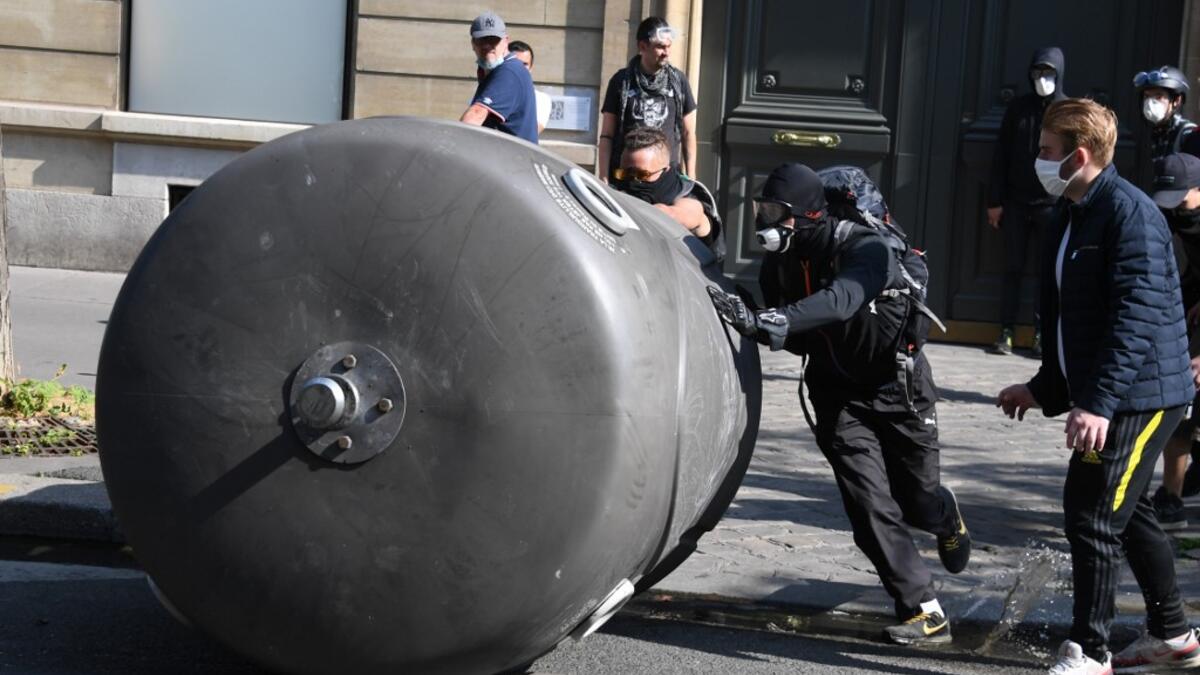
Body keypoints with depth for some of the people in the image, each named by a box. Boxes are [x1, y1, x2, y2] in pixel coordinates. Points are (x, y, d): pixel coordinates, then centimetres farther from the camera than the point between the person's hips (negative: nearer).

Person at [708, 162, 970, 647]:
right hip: (840, 396, 4)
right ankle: (925, 614, 0)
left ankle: (947, 520, 50)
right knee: (873, 509, -8)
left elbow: (840, 301, -45)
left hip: (899, 387, -4)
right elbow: (801, 338, -1)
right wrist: (749, 320, -22)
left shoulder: (865, 248, -25)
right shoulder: (778, 264, -6)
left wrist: (767, 322, -57)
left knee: (917, 501, 11)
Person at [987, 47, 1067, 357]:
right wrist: (995, 201, 2)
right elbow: (1000, 156, 6)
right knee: (1012, 268, 5)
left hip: (1052, 204, -2)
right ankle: (1006, 332, 10)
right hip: (1015, 202, 2)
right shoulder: (1018, 108, 6)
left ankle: (1041, 335, 11)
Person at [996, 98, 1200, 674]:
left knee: (1091, 514, -8)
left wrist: (1098, 401, -31)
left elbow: (1138, 316, -26)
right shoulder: (1070, 215, 12)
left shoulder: (1130, 213, -18)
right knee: (1127, 514, 18)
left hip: (1140, 394, -10)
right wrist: (1045, 388, 22)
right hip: (1106, 393, 10)